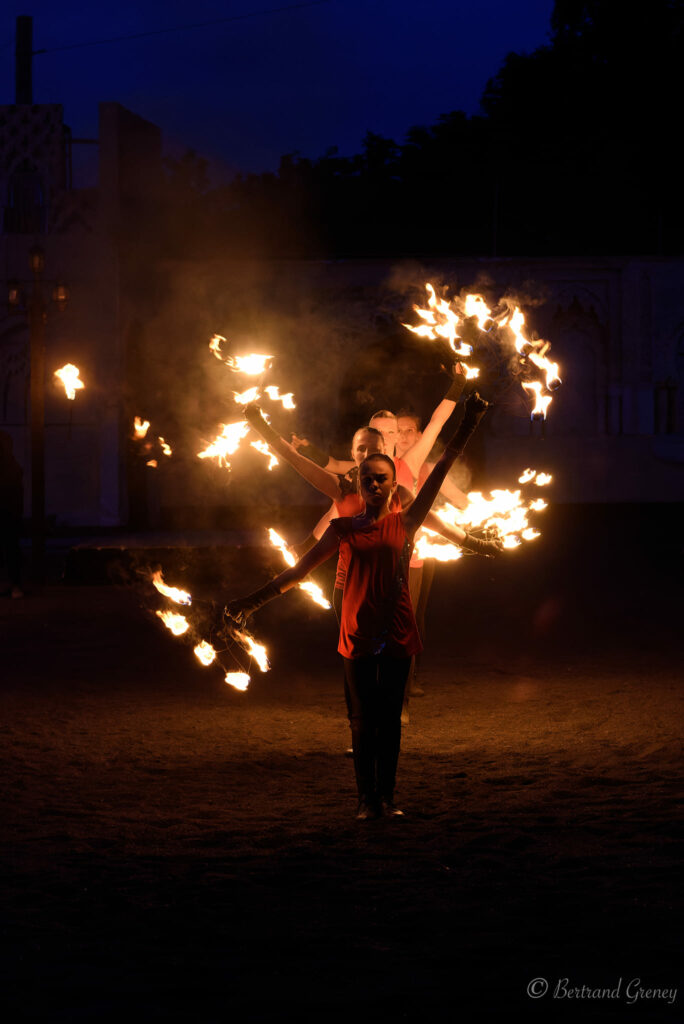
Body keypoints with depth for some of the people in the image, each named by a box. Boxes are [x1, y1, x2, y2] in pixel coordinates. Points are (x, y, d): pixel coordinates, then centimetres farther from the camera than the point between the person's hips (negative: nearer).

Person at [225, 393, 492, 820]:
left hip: (397, 635, -1)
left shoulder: (405, 523, 4)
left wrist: (467, 427, -5)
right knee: (363, 720, 2)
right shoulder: (344, 528, 7)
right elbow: (301, 569, 11)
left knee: (390, 719, 3)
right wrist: (255, 600, 10)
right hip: (358, 636, 1)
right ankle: (368, 798, 7)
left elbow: (439, 473, 0)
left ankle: (388, 796, 8)